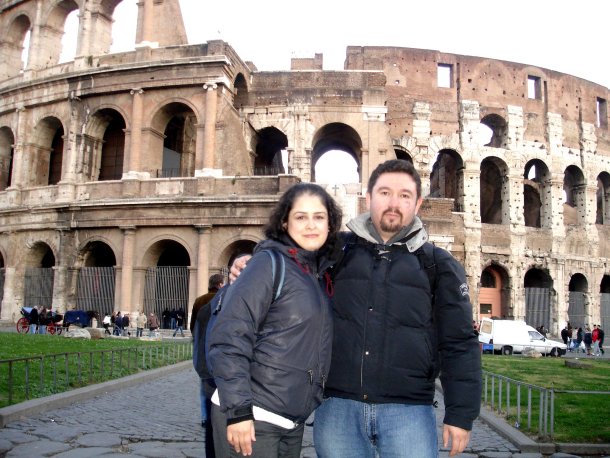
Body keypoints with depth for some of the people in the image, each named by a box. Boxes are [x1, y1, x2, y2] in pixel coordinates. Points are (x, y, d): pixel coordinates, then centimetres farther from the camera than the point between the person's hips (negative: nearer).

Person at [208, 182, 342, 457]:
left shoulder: (321, 275, 9)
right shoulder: (270, 263, -12)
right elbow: (229, 337, -18)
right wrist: (238, 410, -21)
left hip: (293, 423, 7)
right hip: (252, 418, -7)